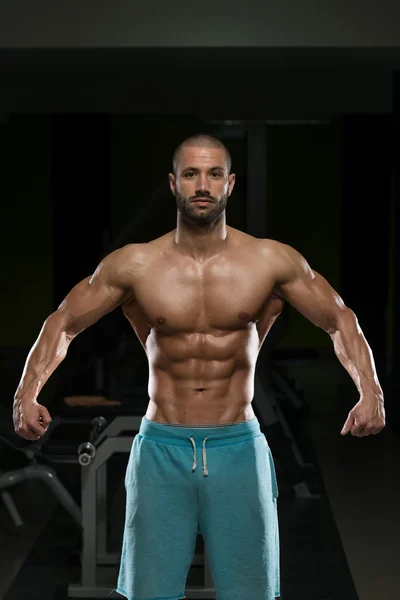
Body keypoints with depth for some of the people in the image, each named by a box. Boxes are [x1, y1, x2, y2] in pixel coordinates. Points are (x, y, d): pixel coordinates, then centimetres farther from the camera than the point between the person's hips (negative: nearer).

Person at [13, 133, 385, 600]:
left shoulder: (271, 261, -3)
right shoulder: (134, 265, -2)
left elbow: (340, 321, 5)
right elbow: (63, 323, 7)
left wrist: (370, 392, -10)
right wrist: (27, 393, -9)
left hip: (238, 448, 0)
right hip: (162, 450, 0)